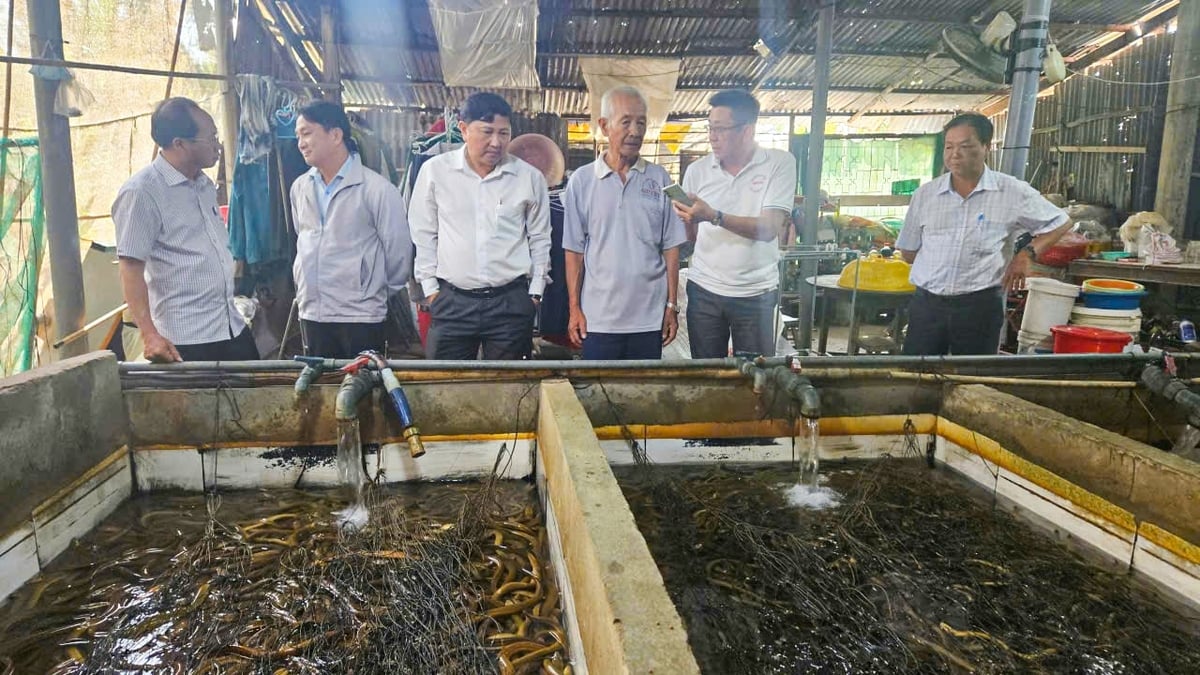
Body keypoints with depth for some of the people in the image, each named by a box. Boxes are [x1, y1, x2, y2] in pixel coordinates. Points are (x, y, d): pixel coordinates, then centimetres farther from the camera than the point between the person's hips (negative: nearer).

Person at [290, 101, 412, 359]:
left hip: (361, 316, -5)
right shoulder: (300, 187, 9)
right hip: (311, 314, 6)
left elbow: (398, 251, -7)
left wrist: (378, 292, 4)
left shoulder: (377, 189, -11)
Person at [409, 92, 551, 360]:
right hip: (452, 301, 0)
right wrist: (429, 286, 4)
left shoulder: (529, 177, 1)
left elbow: (540, 239, 9)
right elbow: (424, 234, 7)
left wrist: (535, 292, 6)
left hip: (511, 301, 0)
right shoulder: (434, 171, 0)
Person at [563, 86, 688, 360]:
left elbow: (670, 248, 4)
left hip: (650, 317, 1)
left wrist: (672, 305, 1)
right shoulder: (581, 180, 0)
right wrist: (574, 308, 0)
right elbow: (575, 250, 3)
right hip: (598, 318, -1)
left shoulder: (659, 179, 2)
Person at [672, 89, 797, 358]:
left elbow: (769, 229, -16)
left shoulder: (780, 163, -5)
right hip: (704, 290, 3)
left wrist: (714, 216, -25)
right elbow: (690, 235, 11)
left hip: (756, 295, -2)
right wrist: (688, 220, -12)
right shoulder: (697, 170, 3)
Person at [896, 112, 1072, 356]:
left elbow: (1060, 222, 12)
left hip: (980, 305, -1)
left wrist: (1027, 254, -1)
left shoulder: (1013, 192, 0)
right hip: (927, 303, 2)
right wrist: (939, 264, 3)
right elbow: (908, 251, 13)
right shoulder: (925, 194, 5)